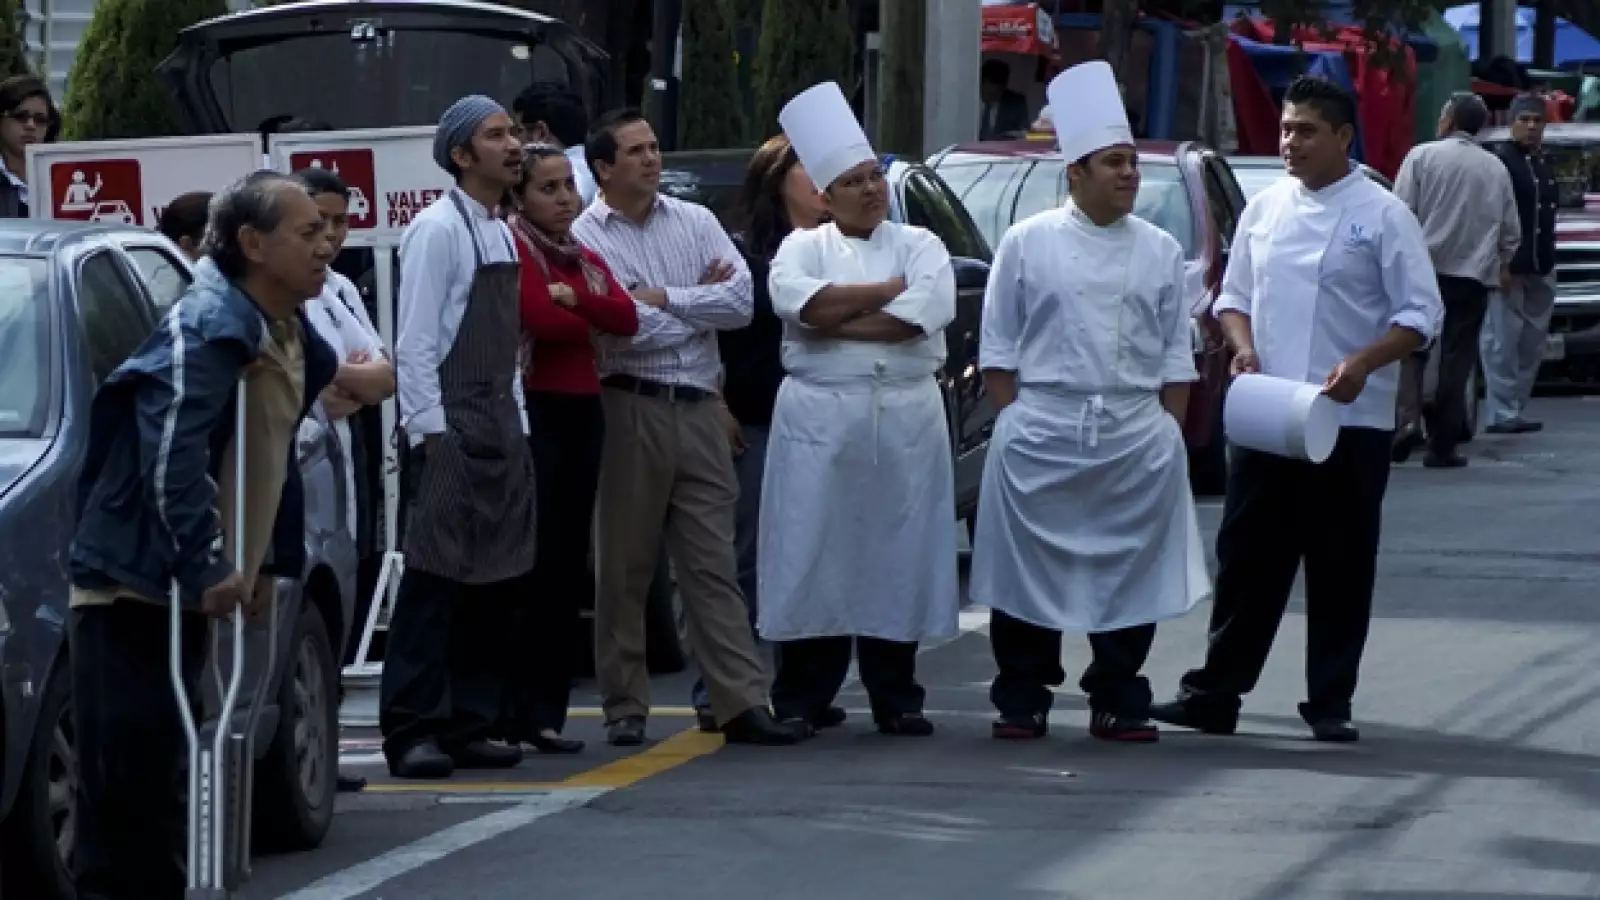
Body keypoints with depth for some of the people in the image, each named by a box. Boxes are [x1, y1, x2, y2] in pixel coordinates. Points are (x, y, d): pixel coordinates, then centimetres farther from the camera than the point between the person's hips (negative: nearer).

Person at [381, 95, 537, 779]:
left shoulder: (500, 233, 16)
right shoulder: (438, 229, -10)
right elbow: (414, 344, -14)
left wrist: (517, 425, 14)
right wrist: (431, 432, -18)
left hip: (501, 424, 9)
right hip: (451, 422, -9)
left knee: (497, 581, 8)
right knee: (436, 577, -9)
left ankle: (468, 727, 15)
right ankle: (412, 731, -7)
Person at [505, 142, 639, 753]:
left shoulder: (585, 258, 18)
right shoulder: (512, 247, -5)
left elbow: (626, 318, 2)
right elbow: (540, 318, -19)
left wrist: (573, 298, -12)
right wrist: (592, 319, 1)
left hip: (582, 411, 8)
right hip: (533, 411, -8)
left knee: (569, 566, 7)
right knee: (531, 564, -9)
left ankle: (548, 711, 12)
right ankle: (521, 712, -7)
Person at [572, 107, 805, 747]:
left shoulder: (696, 223, 11)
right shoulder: (584, 239, -3)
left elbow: (741, 303, -1)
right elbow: (623, 330, -14)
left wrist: (663, 299, -6)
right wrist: (701, 304, -1)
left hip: (697, 408, 4)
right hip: (629, 411, -3)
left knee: (713, 563, 2)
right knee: (625, 567, 4)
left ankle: (742, 704, -2)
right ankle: (625, 708, 10)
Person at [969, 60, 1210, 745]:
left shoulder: (1159, 252, 9)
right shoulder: (1028, 244, 2)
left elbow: (1175, 355, 11)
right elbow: (997, 347, 4)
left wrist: (1171, 432, 4)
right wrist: (1012, 423, -3)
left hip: (1136, 433, 2)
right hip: (1042, 431, -2)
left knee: (1130, 573, 3)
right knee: (1029, 572, 0)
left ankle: (1117, 703, 13)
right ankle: (1022, 703, 9)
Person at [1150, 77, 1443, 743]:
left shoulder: (1382, 215, -4)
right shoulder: (1264, 209, 10)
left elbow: (1420, 314, -5)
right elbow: (1233, 296, 17)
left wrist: (1361, 364, -19)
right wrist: (1243, 347, -3)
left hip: (1349, 421, -4)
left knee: (1341, 566, 2)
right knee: (1247, 558, 5)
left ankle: (1330, 703, 10)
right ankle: (1216, 693, 9)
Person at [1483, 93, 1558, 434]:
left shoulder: (1544, 162, 17)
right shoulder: (1501, 161, -9)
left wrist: (1549, 259, 18)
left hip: (1540, 267, 8)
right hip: (1509, 266, -8)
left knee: (1532, 343, 10)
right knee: (1503, 342, -7)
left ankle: (1517, 410, 15)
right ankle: (1503, 414, -7)